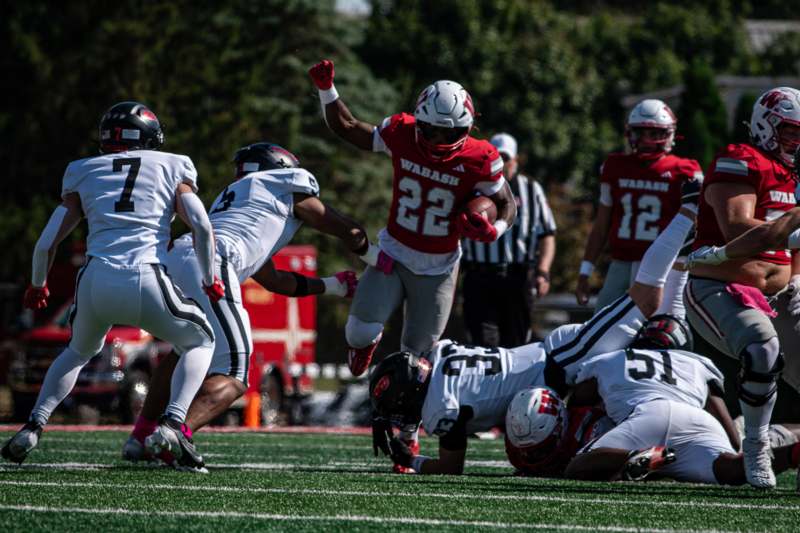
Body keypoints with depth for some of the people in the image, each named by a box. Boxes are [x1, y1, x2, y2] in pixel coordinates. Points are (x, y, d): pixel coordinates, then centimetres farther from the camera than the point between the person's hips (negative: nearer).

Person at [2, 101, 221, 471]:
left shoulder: (83, 174, 20)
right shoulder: (172, 168, 16)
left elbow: (46, 244, 17)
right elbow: (201, 226, 1)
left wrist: (37, 285, 35)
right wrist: (209, 280, 15)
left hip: (96, 281, 3)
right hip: (147, 283, -3)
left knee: (80, 351, 33)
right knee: (199, 343, 23)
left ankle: (33, 427, 15)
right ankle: (171, 423, -2)